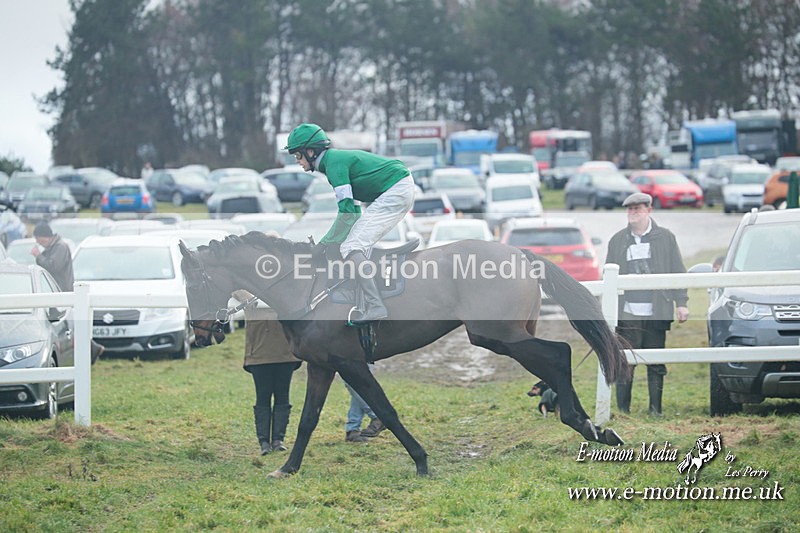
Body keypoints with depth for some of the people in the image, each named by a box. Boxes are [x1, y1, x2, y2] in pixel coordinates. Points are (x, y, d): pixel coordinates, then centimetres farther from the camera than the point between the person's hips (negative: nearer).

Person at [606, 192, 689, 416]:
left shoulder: (665, 237, 8)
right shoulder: (617, 240, 11)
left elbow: (678, 272, 8)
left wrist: (681, 303, 1)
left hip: (656, 313, 0)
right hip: (627, 315, 0)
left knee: (656, 365, 4)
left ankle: (655, 409, 10)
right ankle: (623, 410, 2)